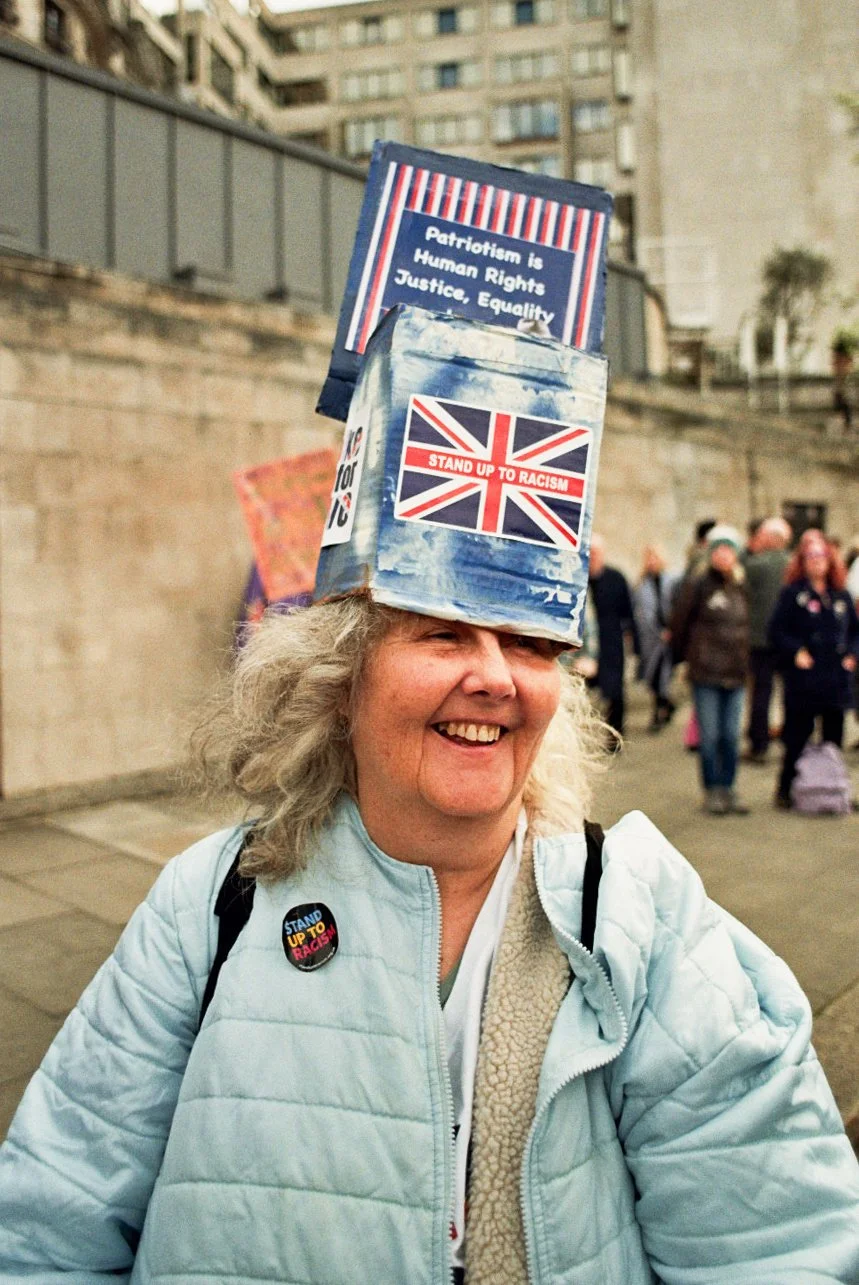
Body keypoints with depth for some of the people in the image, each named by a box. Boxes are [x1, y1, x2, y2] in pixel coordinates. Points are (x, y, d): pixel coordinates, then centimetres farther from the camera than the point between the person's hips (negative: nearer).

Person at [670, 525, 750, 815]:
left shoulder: (741, 590, 11)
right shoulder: (698, 587, -5)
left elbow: (745, 627, 19)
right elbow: (679, 623, 0)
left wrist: (743, 660, 13)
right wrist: (686, 657, 7)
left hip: (735, 674, 5)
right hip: (706, 674, -4)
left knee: (731, 737, 8)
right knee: (710, 736, 1)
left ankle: (728, 788, 19)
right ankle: (712, 790, 11)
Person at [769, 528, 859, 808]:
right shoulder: (792, 594, -1)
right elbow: (777, 630, -4)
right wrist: (795, 652, -15)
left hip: (837, 679, 5)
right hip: (802, 681, -4)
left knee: (834, 738, 9)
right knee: (797, 737, -1)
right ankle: (785, 790, 10)